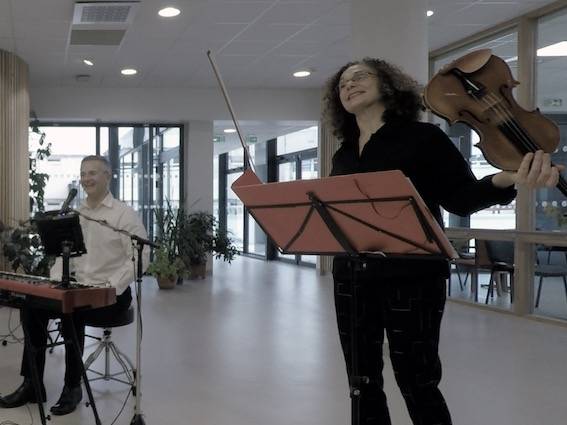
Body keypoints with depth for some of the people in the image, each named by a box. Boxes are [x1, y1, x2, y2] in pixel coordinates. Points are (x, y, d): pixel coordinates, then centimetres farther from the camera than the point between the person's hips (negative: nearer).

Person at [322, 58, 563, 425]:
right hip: (351, 280, 6)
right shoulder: (343, 155, 12)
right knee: (363, 385, 14)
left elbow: (461, 198, -9)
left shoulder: (422, 137, -3)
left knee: (418, 385, 2)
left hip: (411, 279, -5)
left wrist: (506, 181, -28)